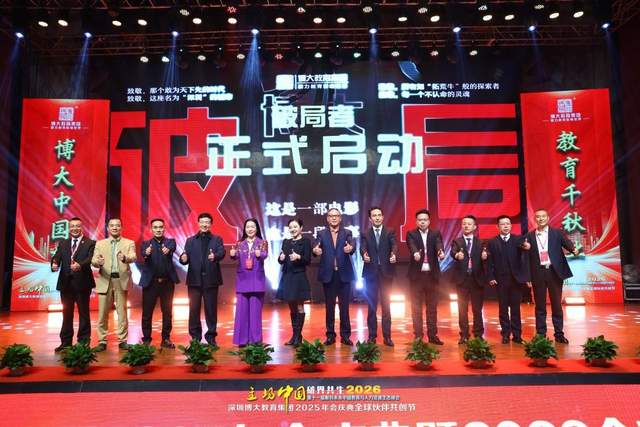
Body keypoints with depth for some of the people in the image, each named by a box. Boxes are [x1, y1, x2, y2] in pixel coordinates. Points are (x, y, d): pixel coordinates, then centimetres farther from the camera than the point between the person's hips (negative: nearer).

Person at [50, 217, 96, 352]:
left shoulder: (90, 243, -1)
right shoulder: (62, 244, 14)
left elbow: (90, 259, -16)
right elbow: (56, 257, 0)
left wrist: (80, 265, -36)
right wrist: (54, 264, -24)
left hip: (82, 282, -4)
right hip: (66, 283, 4)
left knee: (84, 313, 3)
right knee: (66, 314, 11)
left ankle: (83, 342, 11)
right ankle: (65, 342, 20)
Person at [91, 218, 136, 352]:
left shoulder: (129, 243, 7)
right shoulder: (100, 244, 12)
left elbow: (133, 257, -10)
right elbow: (93, 260, 1)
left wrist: (125, 258, -33)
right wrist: (97, 262, -23)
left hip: (121, 280, -1)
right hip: (105, 280, 1)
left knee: (122, 312, 1)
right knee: (103, 312, 3)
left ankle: (123, 340, 8)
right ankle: (102, 341, 12)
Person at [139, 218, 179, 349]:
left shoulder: (170, 241, 6)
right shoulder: (146, 243, 6)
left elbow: (172, 249, -18)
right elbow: (143, 253, -16)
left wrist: (168, 250, -42)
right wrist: (146, 253, -41)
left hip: (167, 282, 1)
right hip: (150, 282, 0)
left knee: (167, 312, 7)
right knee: (147, 312, 3)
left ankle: (166, 339, 17)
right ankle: (146, 339, 15)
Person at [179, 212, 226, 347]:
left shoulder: (217, 239, 7)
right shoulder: (190, 240, 12)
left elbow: (222, 252, -12)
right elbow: (186, 258, 2)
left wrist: (215, 256, -34)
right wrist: (183, 259, -22)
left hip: (211, 279, -1)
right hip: (195, 280, 1)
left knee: (211, 309, 4)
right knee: (194, 309, 4)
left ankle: (211, 336, 13)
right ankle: (195, 337, 15)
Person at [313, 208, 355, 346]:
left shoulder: (347, 233, 4)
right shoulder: (322, 234, 5)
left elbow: (352, 246, -14)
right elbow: (316, 248, -10)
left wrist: (350, 248, -38)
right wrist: (315, 251, -34)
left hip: (344, 274, 0)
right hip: (328, 274, 1)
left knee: (344, 306, 4)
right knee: (329, 306, 8)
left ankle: (345, 335, 14)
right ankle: (330, 335, 17)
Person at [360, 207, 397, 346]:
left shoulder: (390, 232, 6)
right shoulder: (365, 234, 6)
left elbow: (394, 245, -11)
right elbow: (363, 248, -10)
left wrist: (393, 255, -33)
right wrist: (364, 255, -33)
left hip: (386, 272, 0)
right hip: (371, 272, 0)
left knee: (386, 305, 4)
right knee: (371, 306, 6)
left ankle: (387, 336, 11)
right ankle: (372, 335, 14)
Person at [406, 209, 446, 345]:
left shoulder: (435, 234, 7)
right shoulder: (411, 234, 2)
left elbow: (439, 245, -14)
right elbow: (412, 246, -18)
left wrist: (441, 252, -37)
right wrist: (415, 253, -41)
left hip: (432, 275, 2)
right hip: (416, 275, -1)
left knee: (432, 306, 8)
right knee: (416, 307, 4)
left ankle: (432, 335, 16)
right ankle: (418, 335, 11)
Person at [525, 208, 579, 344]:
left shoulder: (557, 233, 5)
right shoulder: (530, 236, 6)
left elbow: (567, 243, -8)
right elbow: (527, 256, 5)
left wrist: (574, 249, -29)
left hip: (554, 272, 0)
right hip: (538, 273, 1)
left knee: (557, 304, 6)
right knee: (540, 305, 6)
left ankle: (559, 334, 14)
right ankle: (541, 334, 13)